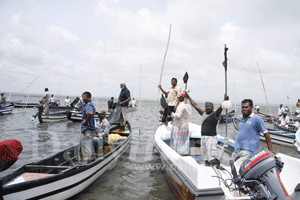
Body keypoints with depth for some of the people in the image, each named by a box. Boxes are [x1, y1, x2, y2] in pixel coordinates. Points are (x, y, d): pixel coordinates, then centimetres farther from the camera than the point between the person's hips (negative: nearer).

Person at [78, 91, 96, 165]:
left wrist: (86, 121, -24)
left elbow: (91, 113, -39)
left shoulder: (88, 105, -18)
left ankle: (87, 161, 5)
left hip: (87, 128, -11)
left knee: (87, 144, -3)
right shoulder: (90, 104, 13)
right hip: (88, 127, 11)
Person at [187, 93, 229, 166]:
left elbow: (220, 108, -22)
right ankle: (207, 162, 24)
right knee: (204, 152, 13)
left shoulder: (215, 114, -4)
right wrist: (189, 97, 24)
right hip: (203, 136, 7)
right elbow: (195, 105, 18)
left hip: (211, 137, -7)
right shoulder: (203, 113, 11)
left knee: (211, 153, -14)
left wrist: (225, 101, -40)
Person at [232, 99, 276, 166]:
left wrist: (271, 150, -7)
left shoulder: (257, 119, -6)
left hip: (248, 153, -7)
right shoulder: (239, 119, 14)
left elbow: (266, 134, -4)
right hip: (236, 151, 7)